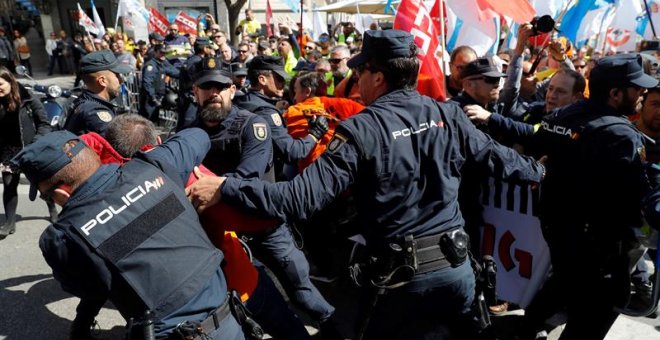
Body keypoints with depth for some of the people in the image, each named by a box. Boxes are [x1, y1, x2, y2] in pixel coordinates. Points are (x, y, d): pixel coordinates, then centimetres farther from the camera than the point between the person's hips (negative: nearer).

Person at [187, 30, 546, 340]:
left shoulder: (361, 130, -14)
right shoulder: (448, 115, 0)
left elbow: (301, 197, -19)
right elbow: (497, 157, 14)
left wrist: (224, 188, -12)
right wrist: (539, 170, 35)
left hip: (407, 278, -4)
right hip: (458, 267, 5)